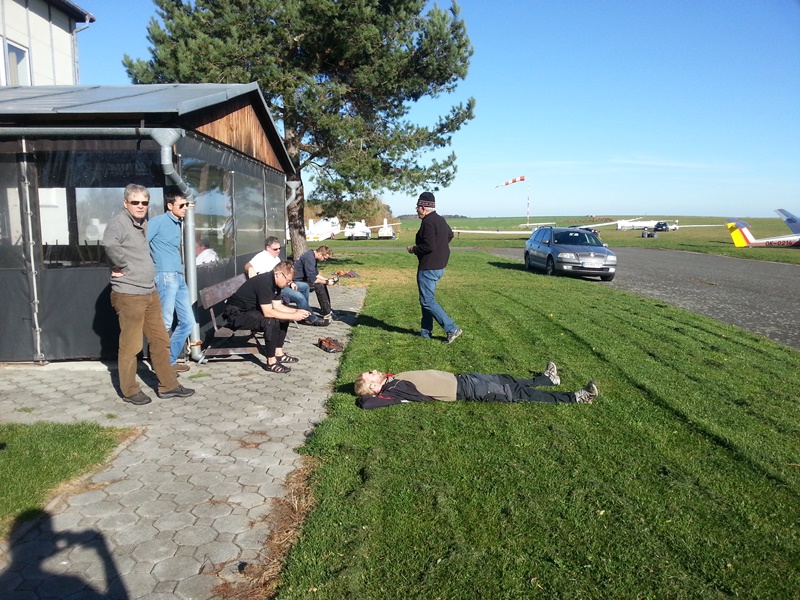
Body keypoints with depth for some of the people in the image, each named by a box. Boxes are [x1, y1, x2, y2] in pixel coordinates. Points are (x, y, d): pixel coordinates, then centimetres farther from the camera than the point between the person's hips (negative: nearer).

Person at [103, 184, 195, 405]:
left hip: (150, 293, 9)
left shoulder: (143, 223, 15)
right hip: (129, 295, -9)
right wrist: (122, 266, -20)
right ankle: (130, 391, 15)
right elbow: (110, 244, -34)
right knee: (130, 345, 1)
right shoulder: (119, 221, -12)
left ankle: (168, 385, 21)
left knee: (160, 341, 12)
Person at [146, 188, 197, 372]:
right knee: (165, 324, -5)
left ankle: (170, 361, 20)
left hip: (179, 278, 9)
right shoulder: (158, 221, -5)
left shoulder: (178, 224, 19)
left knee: (188, 321, 10)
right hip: (166, 277, -9)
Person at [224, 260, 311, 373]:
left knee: (284, 318, 6)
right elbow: (267, 312, -30)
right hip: (237, 314, -10)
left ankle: (278, 354, 9)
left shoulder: (275, 282, 2)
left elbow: (277, 306, 7)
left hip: (251, 310, 10)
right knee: (271, 322, -30)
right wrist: (293, 316, -26)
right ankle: (271, 362, -20)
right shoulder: (264, 282, -27)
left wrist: (296, 311, -6)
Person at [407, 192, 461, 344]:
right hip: (439, 266, 10)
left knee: (427, 301, -4)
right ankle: (426, 331, 24)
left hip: (428, 268, -10)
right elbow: (450, 235, 30)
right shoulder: (441, 220, 12)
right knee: (426, 299, 17)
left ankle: (452, 329, -7)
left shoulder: (428, 222, -19)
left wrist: (414, 249, -11)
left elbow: (428, 246, -26)